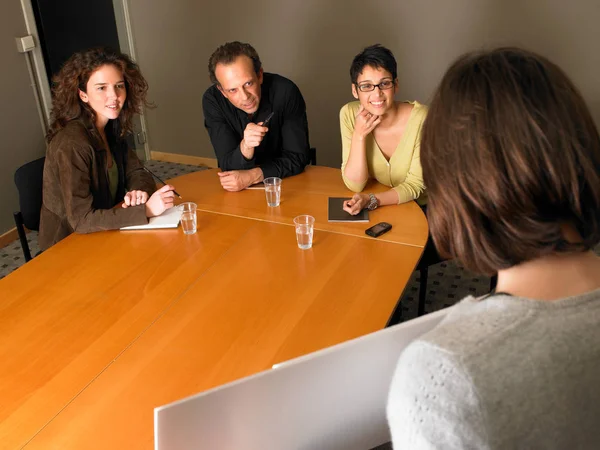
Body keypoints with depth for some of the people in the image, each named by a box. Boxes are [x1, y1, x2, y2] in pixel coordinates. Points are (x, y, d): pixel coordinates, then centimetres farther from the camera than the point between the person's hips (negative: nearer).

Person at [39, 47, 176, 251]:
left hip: (104, 234, 6)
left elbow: (136, 173, 4)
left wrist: (140, 190, -19)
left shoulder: (112, 128, -2)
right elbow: (81, 220, -28)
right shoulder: (71, 144, -24)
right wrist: (146, 210, -33)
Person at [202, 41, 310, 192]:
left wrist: (252, 176, -26)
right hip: (236, 191, 1)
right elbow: (229, 168, -16)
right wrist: (245, 147, -37)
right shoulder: (212, 100, -16)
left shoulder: (285, 92, -20)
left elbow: (297, 158, -14)